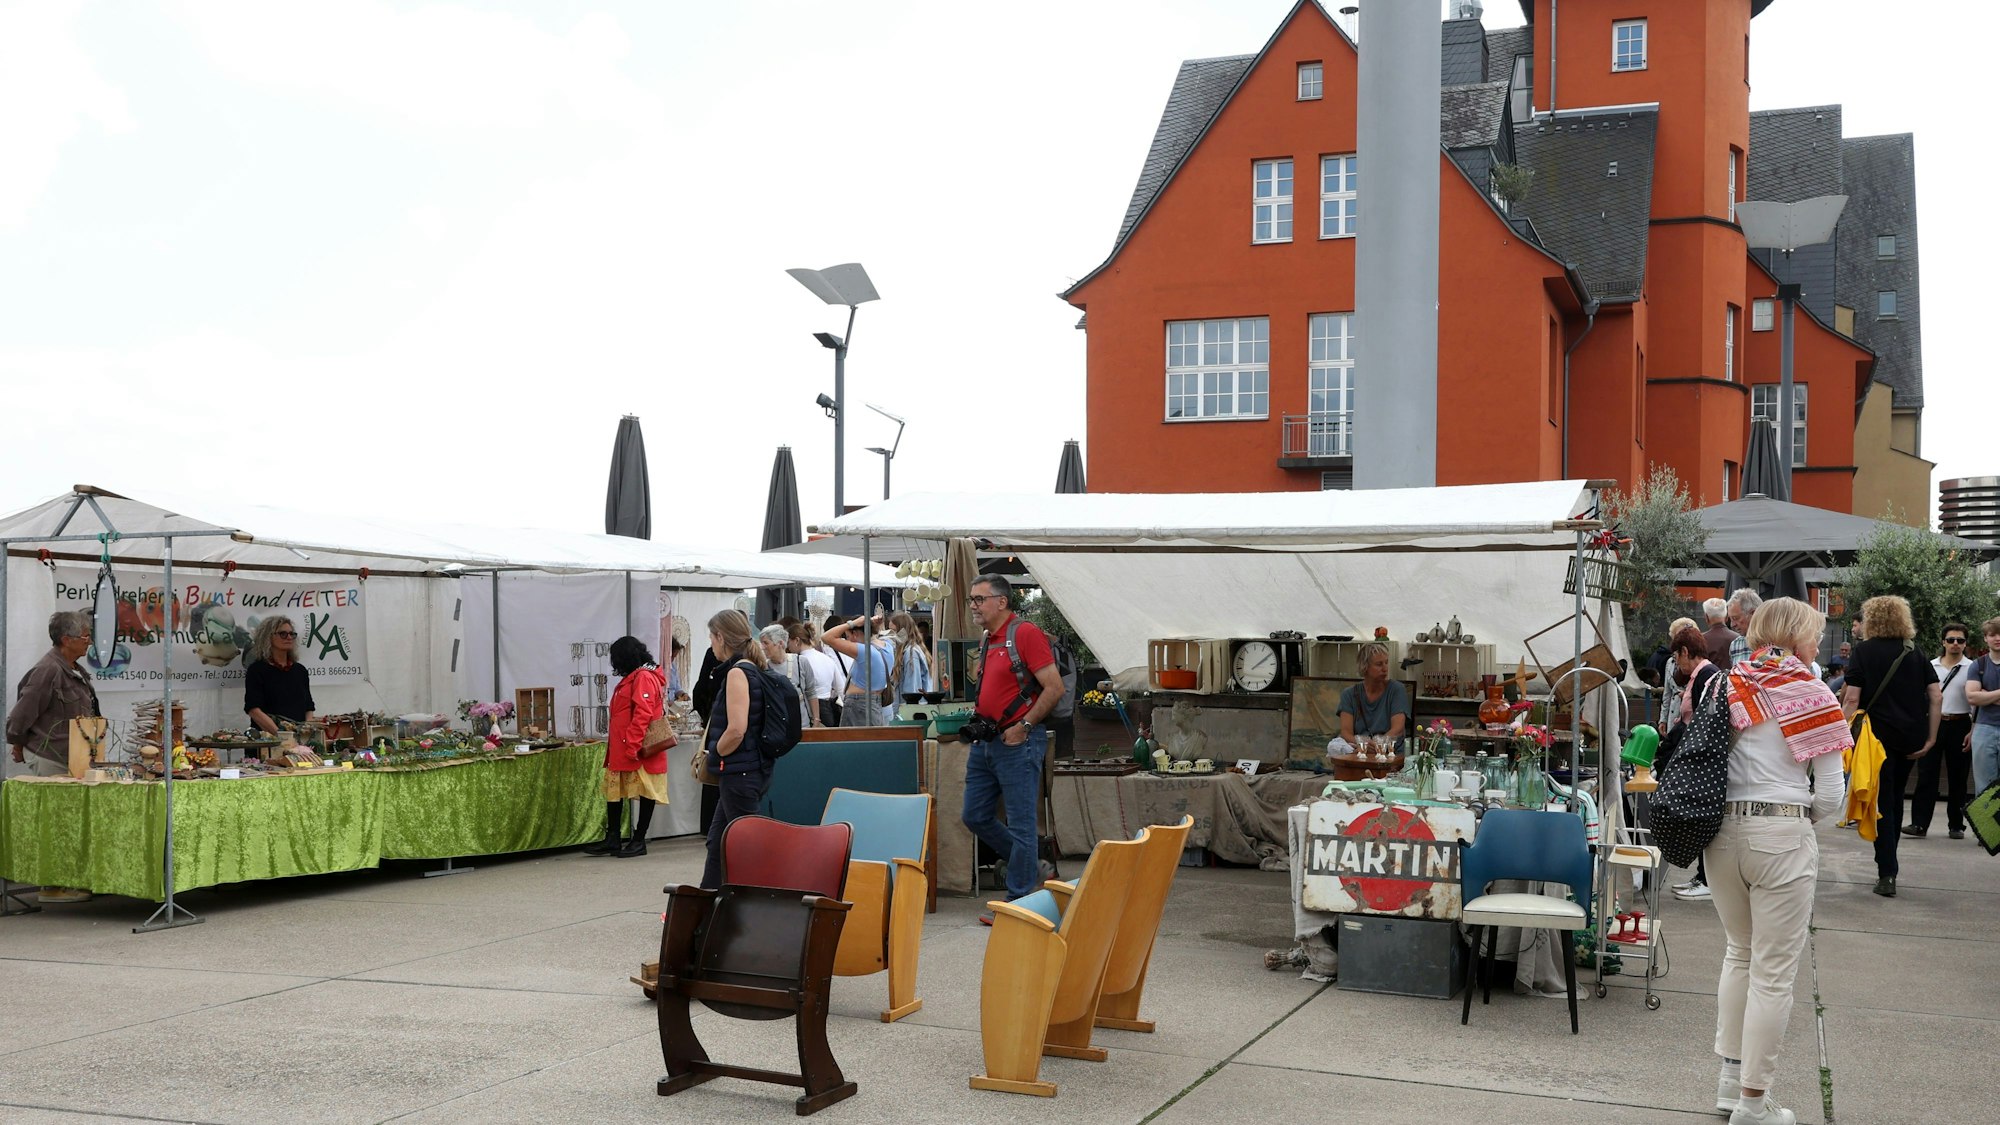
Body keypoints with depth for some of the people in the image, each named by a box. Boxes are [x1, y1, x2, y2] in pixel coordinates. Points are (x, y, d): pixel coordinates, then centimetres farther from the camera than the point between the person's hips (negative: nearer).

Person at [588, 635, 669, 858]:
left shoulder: (644, 678, -13)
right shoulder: (632, 678, 19)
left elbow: (643, 714, -21)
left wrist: (632, 746, -24)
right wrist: (614, 749, 20)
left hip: (640, 751, -10)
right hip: (621, 751, 10)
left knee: (646, 793, 0)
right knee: (613, 790, 10)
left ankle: (639, 841, 4)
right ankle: (612, 840, 15)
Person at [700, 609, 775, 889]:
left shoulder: (737, 672, -15)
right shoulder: (752, 669, 13)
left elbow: (736, 729, -23)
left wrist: (715, 754, -7)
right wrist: (708, 749, 15)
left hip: (740, 772, -10)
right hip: (748, 770, 10)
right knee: (717, 842, 19)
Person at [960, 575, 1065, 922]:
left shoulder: (1026, 633, -11)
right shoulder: (987, 641, 15)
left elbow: (1054, 688, -16)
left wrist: (1023, 727, -17)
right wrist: (976, 713, 11)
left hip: (1018, 742, -9)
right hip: (986, 742, 9)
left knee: (1020, 824, -2)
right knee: (976, 816, 12)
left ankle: (1018, 903, 6)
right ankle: (1031, 867, 29)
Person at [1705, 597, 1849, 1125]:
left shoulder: (1729, 686, 5)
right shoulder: (1812, 695, -7)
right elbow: (1831, 794, -6)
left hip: (1723, 830, 5)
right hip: (1782, 836, -5)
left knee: (1739, 952, 23)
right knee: (1773, 973, 3)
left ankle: (1732, 1075, 29)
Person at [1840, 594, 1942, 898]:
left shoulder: (1864, 651, -5)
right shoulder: (1915, 653, 8)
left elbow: (1852, 698, -12)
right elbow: (1937, 696, 3)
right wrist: (1930, 738, 5)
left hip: (1879, 733, -5)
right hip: (1912, 738, 5)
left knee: (1882, 802, 0)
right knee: (1896, 798, 18)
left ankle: (1887, 875, -6)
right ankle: (1887, 864, 29)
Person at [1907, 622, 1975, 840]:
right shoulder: (1931, 666, 8)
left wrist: (1973, 732, -8)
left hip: (1959, 726, -2)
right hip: (1933, 723, 2)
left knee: (1957, 778, 6)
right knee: (1926, 774, -4)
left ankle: (1956, 825, 16)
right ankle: (1919, 823, -4)